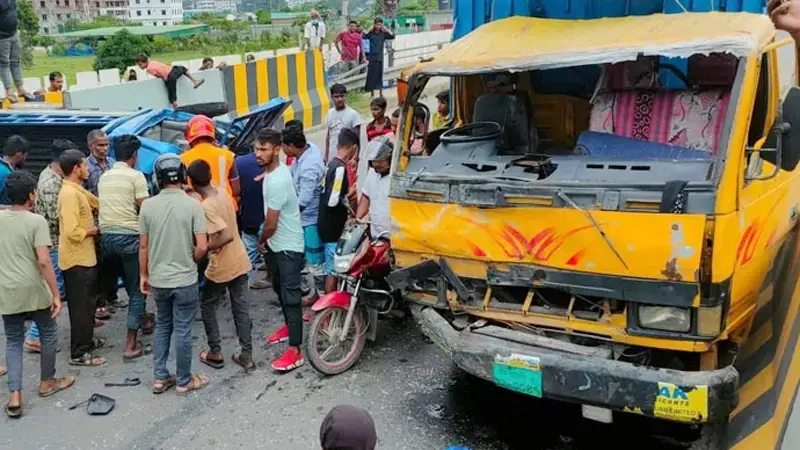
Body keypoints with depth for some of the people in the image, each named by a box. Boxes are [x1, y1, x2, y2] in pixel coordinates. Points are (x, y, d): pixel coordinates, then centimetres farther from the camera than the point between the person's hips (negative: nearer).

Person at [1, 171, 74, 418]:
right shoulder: (36, 221, -12)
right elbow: (44, 261, -18)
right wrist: (56, 295, -14)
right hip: (34, 290, -4)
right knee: (48, 334, 17)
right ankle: (47, 382, 30)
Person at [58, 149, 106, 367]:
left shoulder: (78, 190, 11)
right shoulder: (69, 194, -22)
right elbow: (73, 232, -29)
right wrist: (95, 229, -13)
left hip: (84, 257, 10)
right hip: (77, 260, -10)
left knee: (88, 303, 20)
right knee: (81, 306, -2)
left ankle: (86, 341, 34)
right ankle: (79, 354, 6)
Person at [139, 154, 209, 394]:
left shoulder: (147, 205, -5)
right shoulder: (193, 205, -13)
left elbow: (143, 246, 1)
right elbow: (202, 247, -16)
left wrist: (143, 275, 13)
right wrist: (191, 263, 5)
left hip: (158, 279, 3)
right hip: (185, 280, -3)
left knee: (162, 326, 20)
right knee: (182, 331, 7)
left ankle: (160, 377, 24)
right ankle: (184, 381, 19)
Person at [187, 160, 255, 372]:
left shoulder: (206, 207, -22)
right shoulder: (223, 194, 2)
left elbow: (226, 236, -28)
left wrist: (202, 249, -17)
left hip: (221, 266, -7)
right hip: (240, 261, 7)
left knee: (207, 306, 14)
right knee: (241, 307, 12)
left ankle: (215, 353, 21)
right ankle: (246, 355, 17)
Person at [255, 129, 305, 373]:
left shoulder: (276, 182, -28)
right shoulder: (276, 170, 3)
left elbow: (270, 225, -23)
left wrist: (261, 241, -4)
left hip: (288, 247, -10)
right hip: (276, 244, 10)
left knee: (290, 296, -7)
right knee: (279, 289, 24)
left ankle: (295, 351, -3)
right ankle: (289, 326, 44)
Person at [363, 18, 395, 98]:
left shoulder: (383, 34, 3)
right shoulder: (371, 33, -3)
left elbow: (393, 36, -6)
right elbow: (364, 36, -20)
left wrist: (386, 29, -8)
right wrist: (370, 28, -14)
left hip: (380, 57, 2)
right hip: (372, 57, -1)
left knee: (379, 74, 6)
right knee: (371, 75, 1)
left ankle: (380, 92, 13)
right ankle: (372, 92, 10)